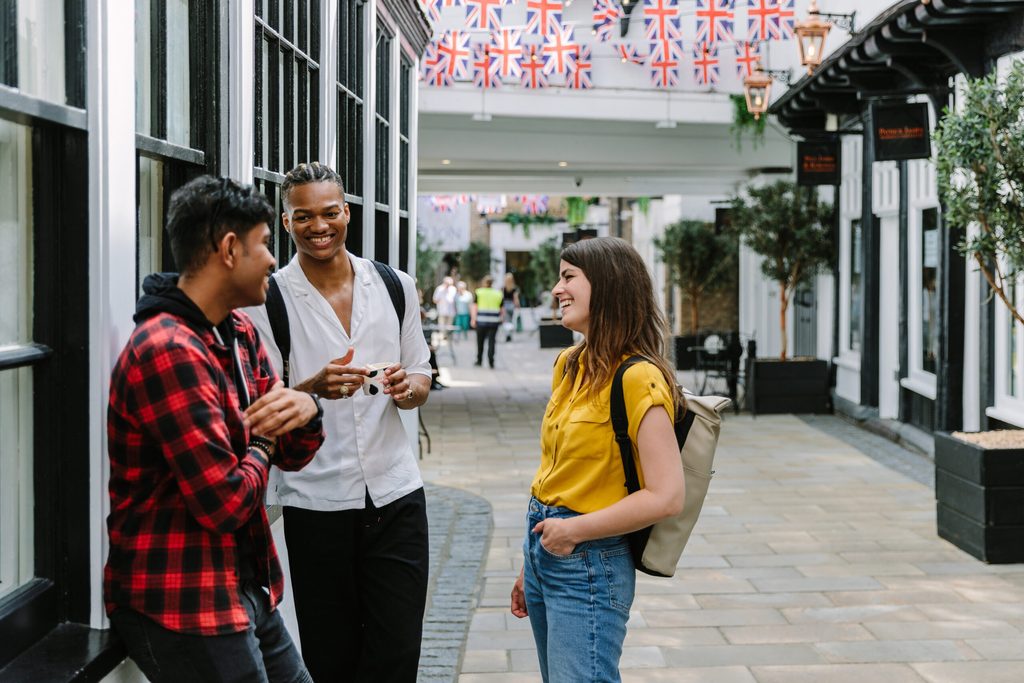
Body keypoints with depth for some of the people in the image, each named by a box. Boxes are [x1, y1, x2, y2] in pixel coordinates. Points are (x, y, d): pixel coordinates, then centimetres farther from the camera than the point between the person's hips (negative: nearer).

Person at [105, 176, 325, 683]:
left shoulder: (241, 334, 8)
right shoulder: (169, 351, -23)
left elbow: (292, 456, 11)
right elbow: (225, 502, -25)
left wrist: (306, 409, -11)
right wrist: (262, 438, -6)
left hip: (246, 591, 9)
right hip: (182, 607, -9)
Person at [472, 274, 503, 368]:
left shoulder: (478, 292, 3)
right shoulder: (498, 293, 8)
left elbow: (474, 307, -3)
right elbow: (502, 309, 10)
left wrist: (473, 319, -3)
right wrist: (501, 318, 24)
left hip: (481, 321, -1)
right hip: (494, 321, 1)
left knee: (480, 341, 11)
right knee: (491, 341, 0)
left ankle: (479, 361, 18)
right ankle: (491, 362, -8)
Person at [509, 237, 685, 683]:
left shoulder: (638, 379, -17)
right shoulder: (569, 365, 8)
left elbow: (666, 497, -22)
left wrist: (575, 530, -16)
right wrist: (530, 566, 17)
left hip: (588, 562, -8)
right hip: (544, 545, 8)